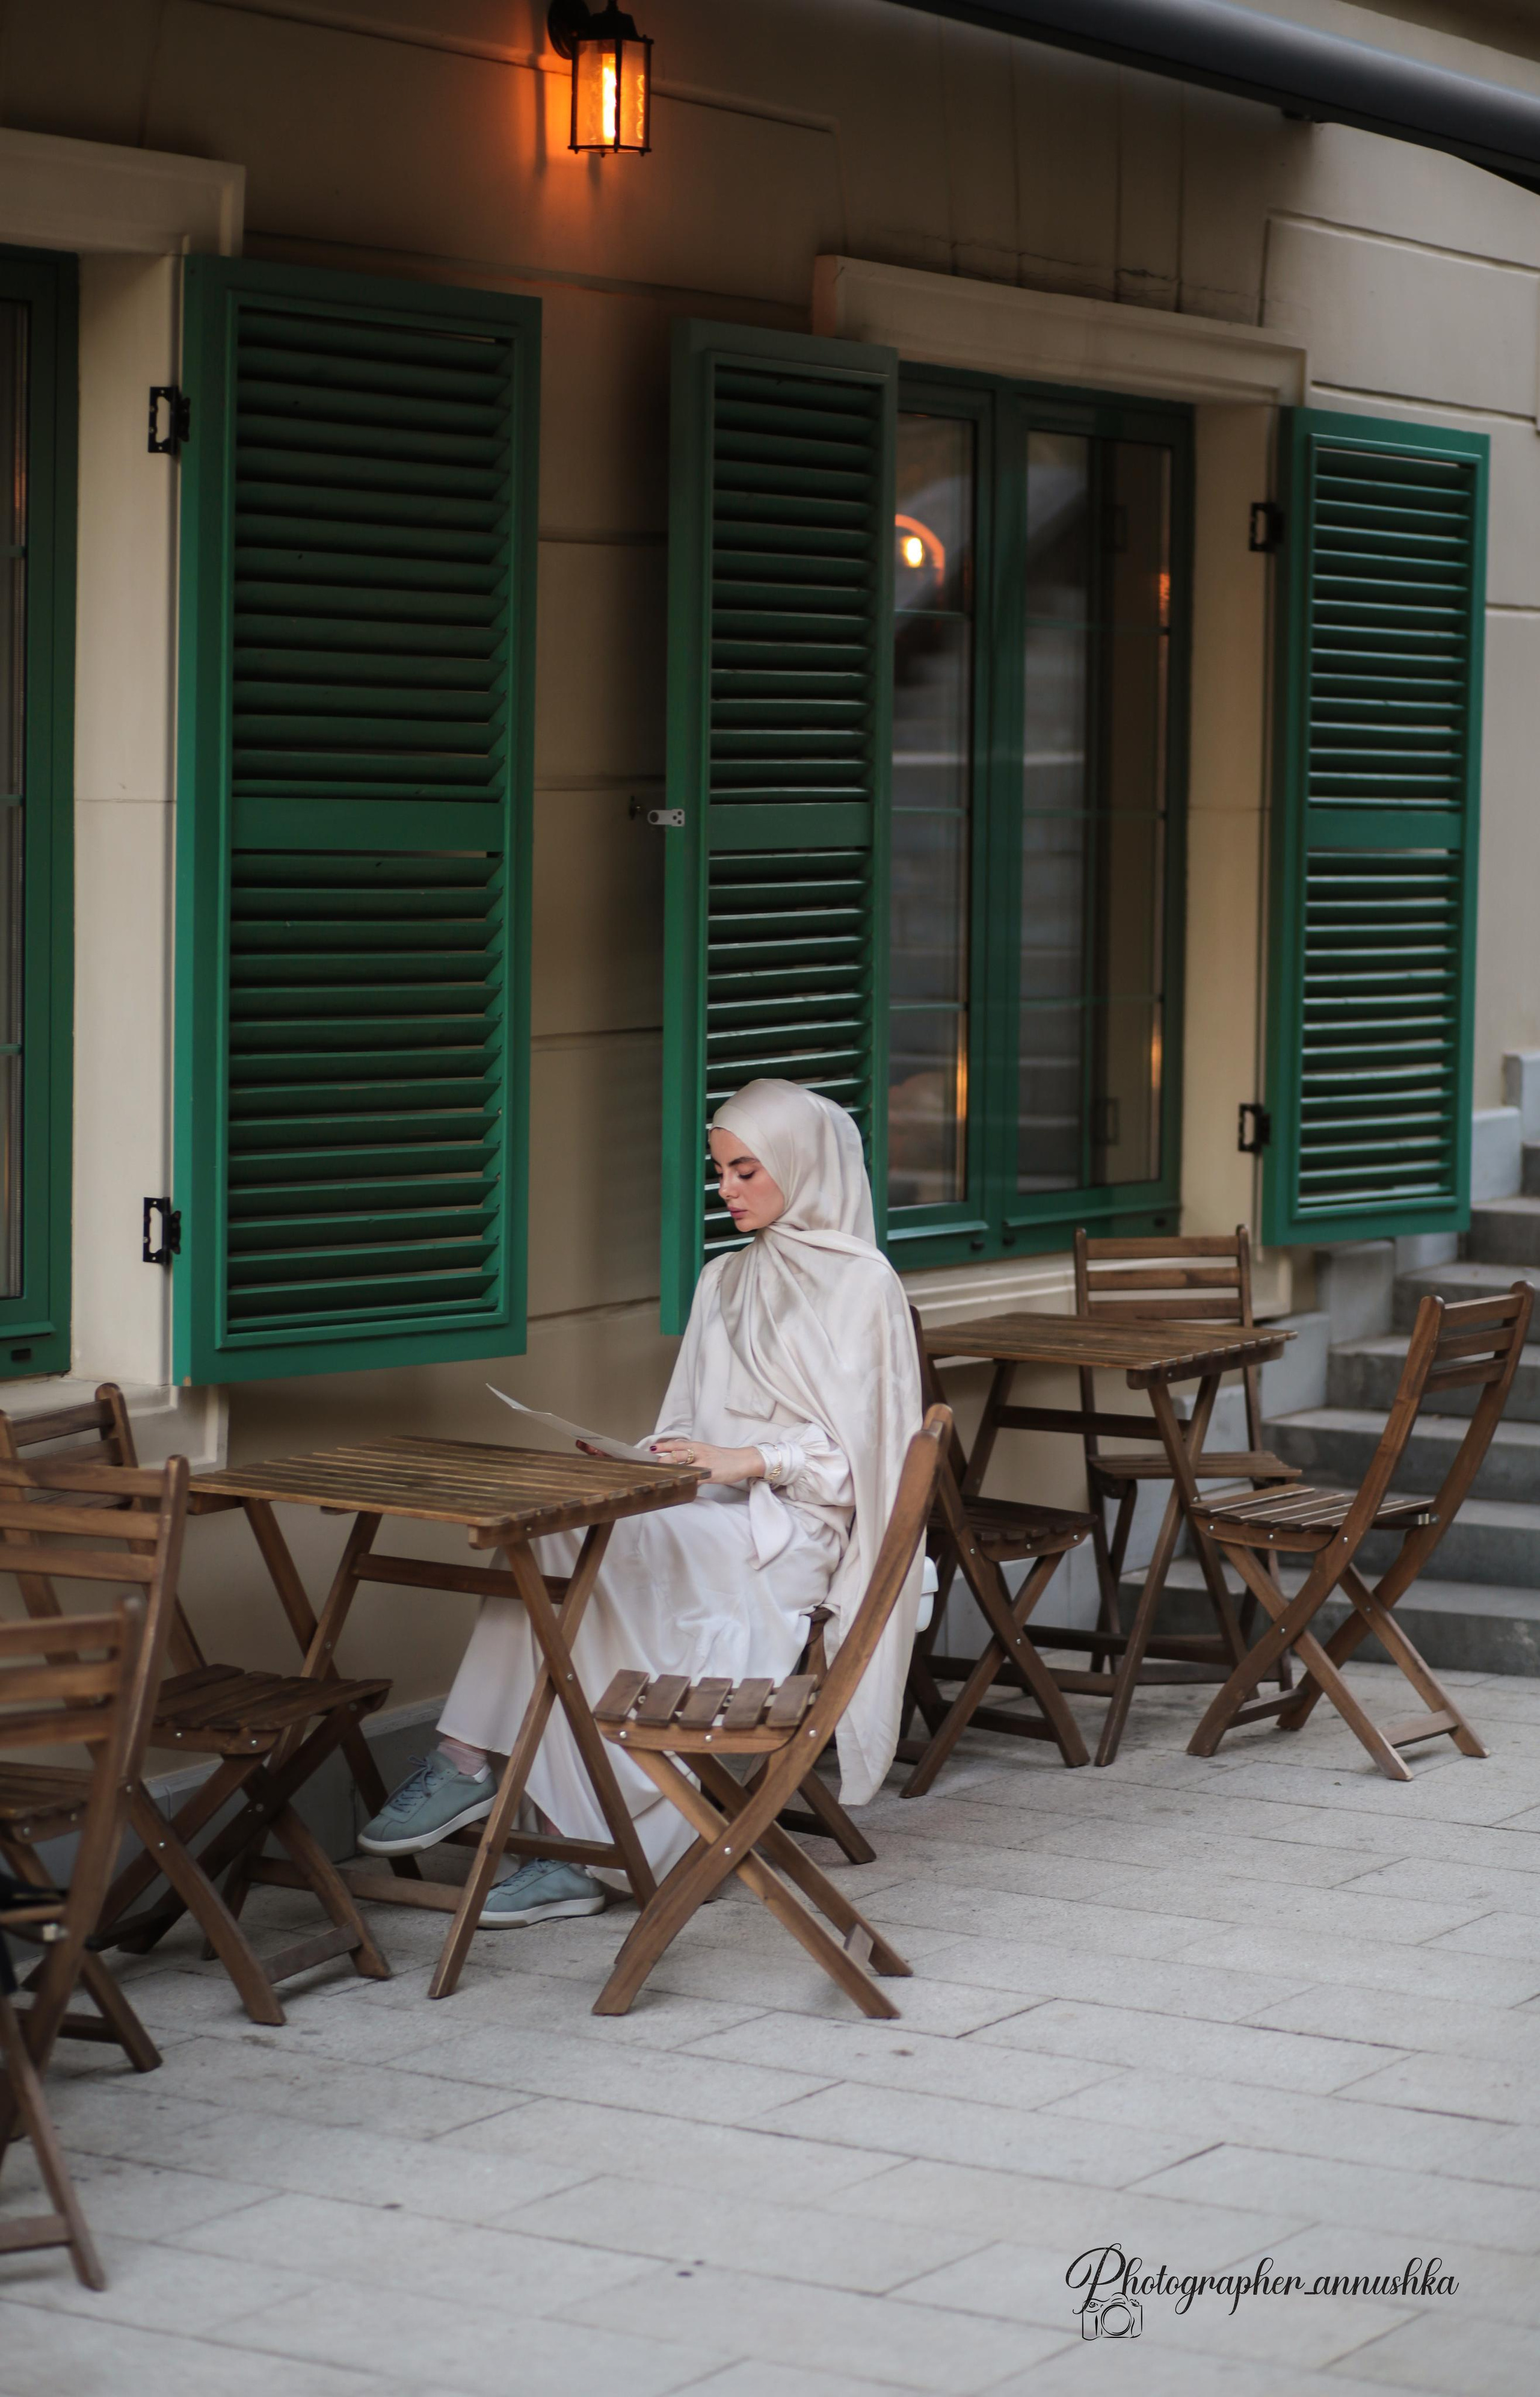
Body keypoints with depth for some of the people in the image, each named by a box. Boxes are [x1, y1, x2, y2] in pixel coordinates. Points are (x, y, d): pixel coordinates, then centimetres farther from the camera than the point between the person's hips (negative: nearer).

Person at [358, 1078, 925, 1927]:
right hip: (703, 1510, 6)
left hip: (789, 1525, -6)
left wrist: (746, 1460, -17)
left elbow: (858, 1448, -6)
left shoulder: (861, 1282, -1)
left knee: (582, 1549, -30)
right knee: (550, 1542, -26)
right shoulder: (723, 1282, 21)